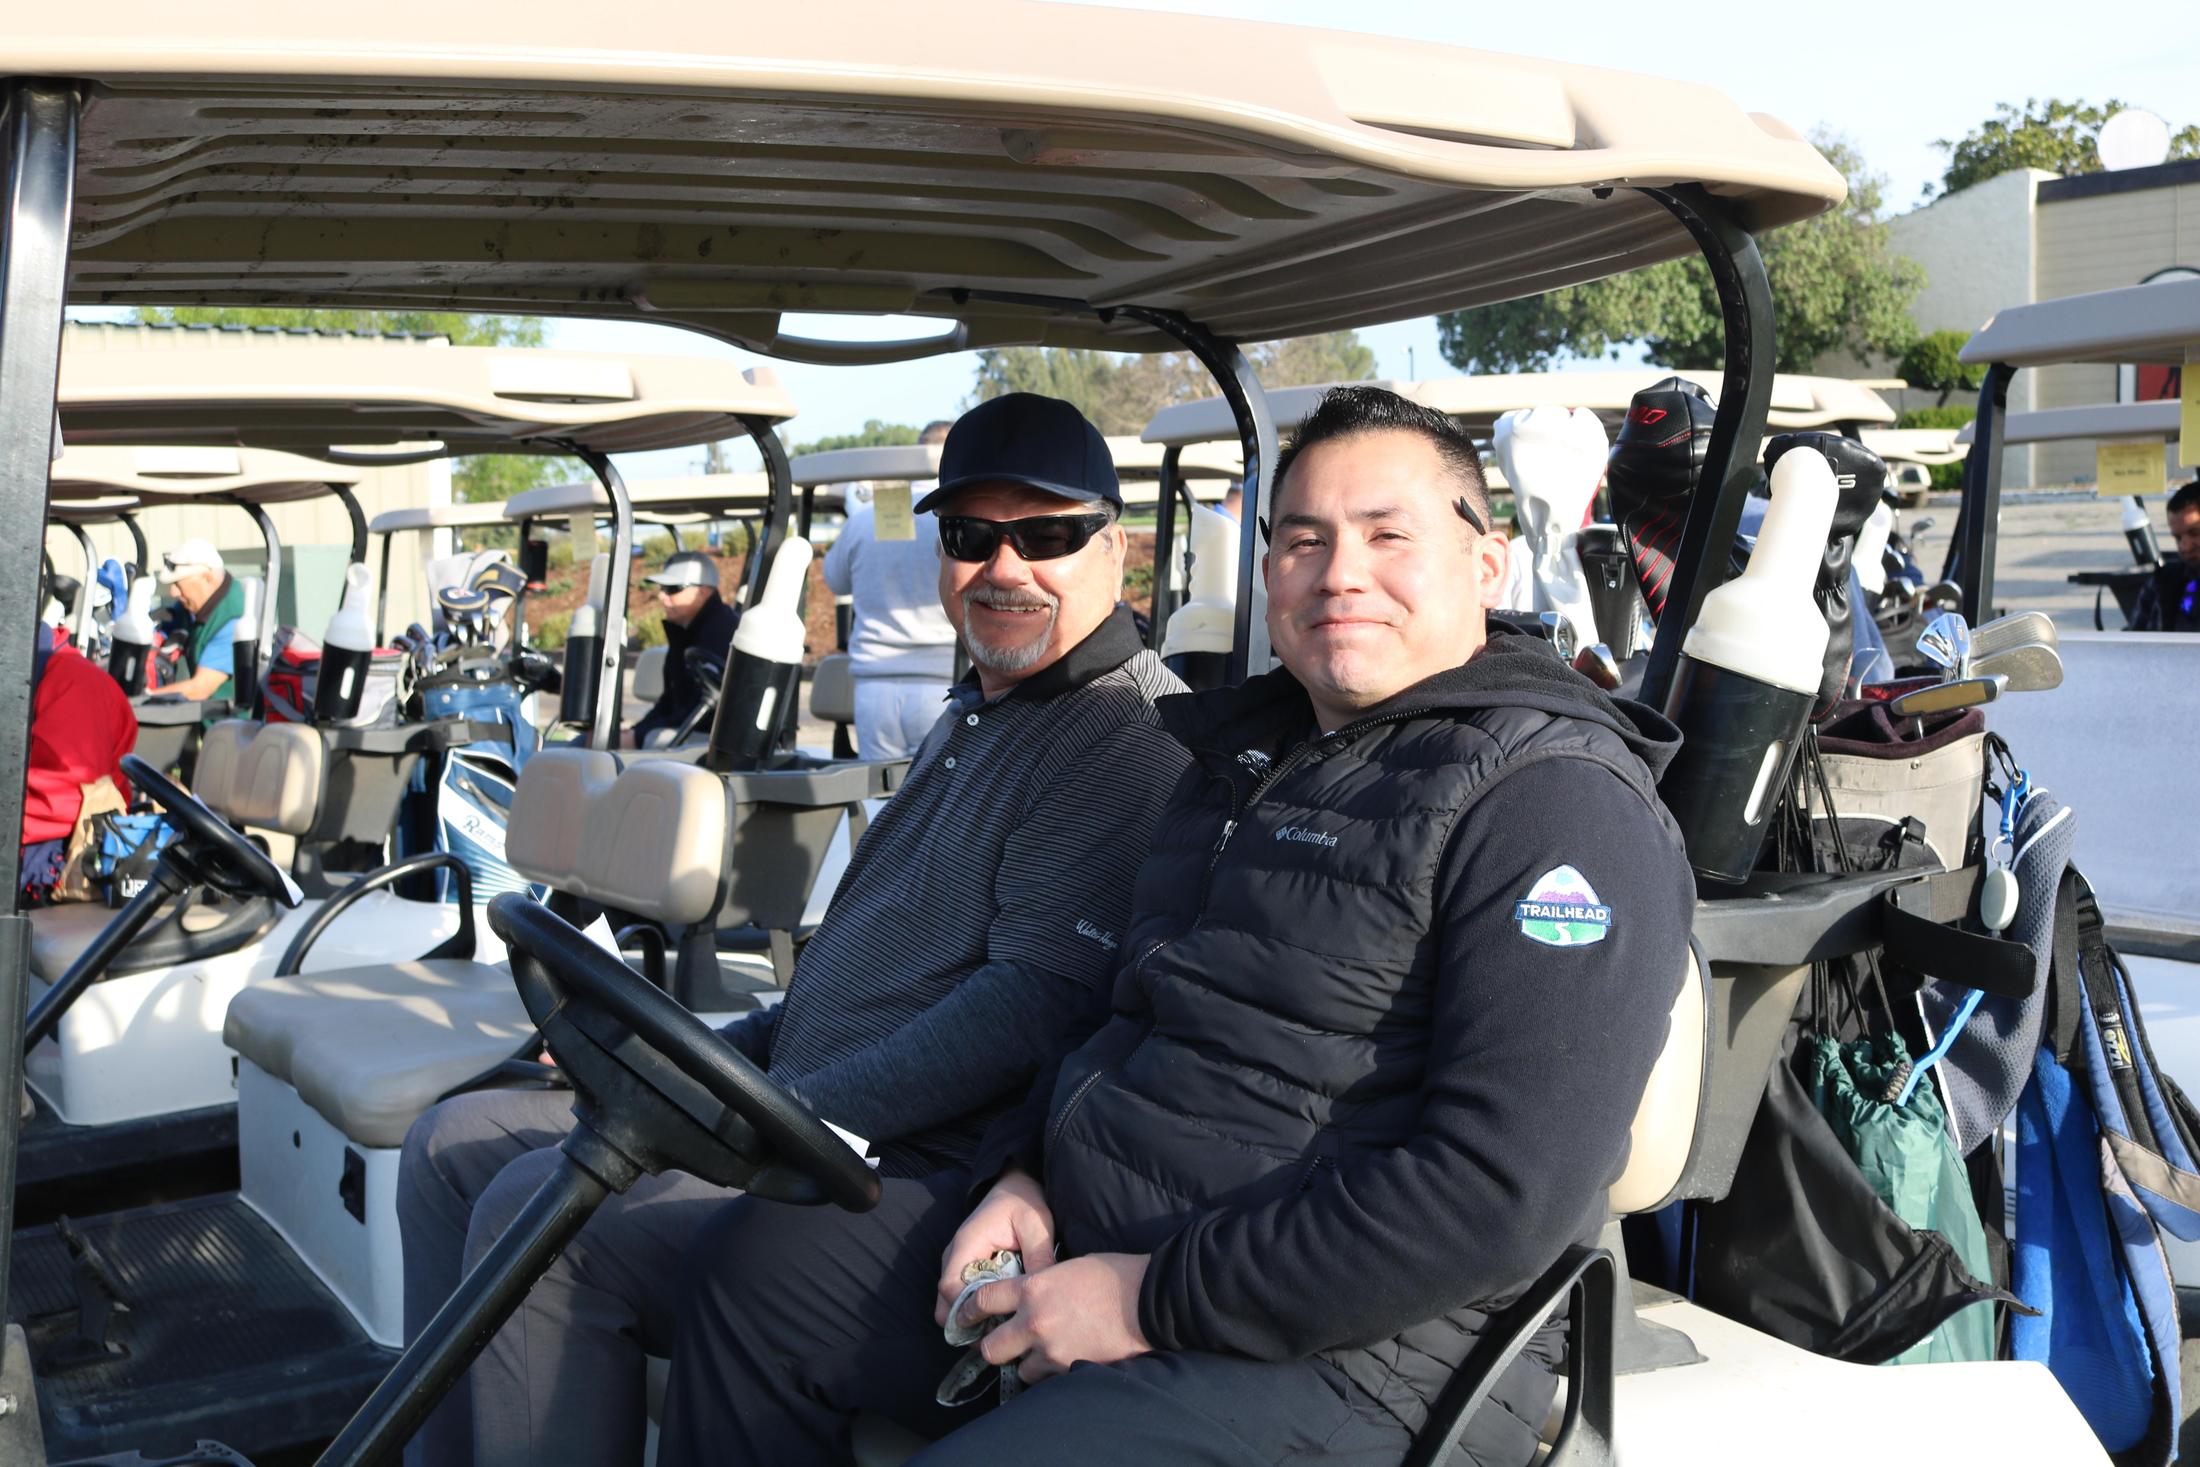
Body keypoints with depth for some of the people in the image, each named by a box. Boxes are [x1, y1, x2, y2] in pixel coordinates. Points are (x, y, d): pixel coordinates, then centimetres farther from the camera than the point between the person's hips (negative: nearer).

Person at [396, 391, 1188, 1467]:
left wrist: (791, 1114, -24)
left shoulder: (1131, 741, -14)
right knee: (456, 1141, 9)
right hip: (793, 1110, 10)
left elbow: (1036, 999, -24)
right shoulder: (977, 720, 20)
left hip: (919, 1177, -10)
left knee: (538, 1210, -23)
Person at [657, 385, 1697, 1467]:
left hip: (1325, 1361, -8)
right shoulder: (1246, 753, 14)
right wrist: (1022, 1172, 5)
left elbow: (1507, 1198, -24)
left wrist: (1153, 1299, -21)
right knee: (757, 1256, 7)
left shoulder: (1562, 807, -15)